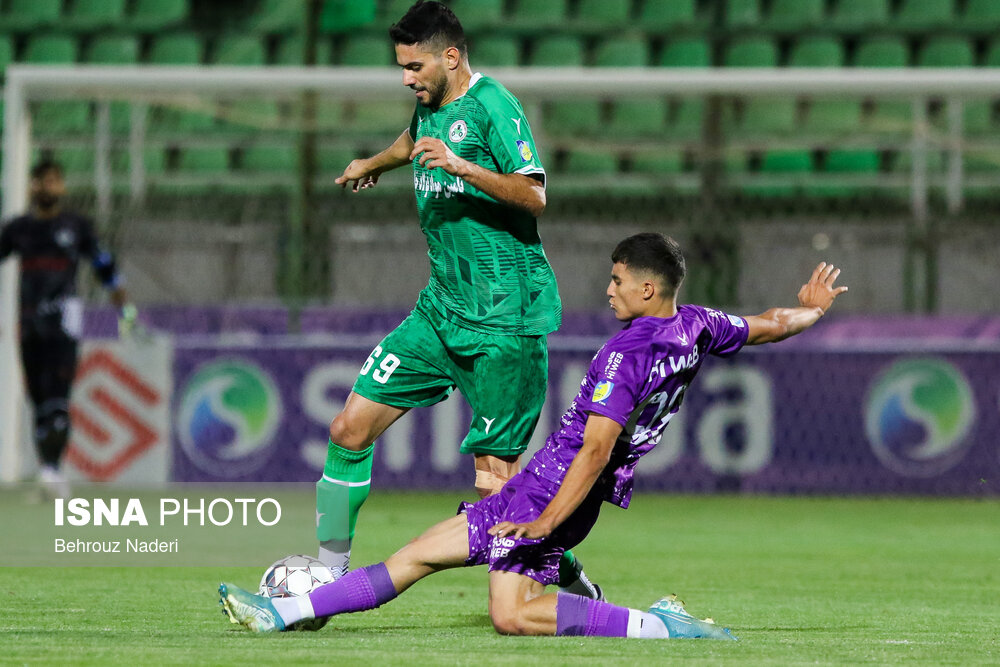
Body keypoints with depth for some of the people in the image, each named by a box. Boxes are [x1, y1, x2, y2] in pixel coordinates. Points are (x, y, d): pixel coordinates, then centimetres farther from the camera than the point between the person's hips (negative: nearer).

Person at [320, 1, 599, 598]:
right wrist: (372, 164, 57)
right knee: (350, 429, 1)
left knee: (495, 474, -10)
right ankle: (328, 577, 9)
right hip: (442, 310, 8)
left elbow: (534, 194, -23)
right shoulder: (431, 107, 13)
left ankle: (570, 582, 7)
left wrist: (461, 166, -34)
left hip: (504, 322, -8)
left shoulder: (492, 105, -12)